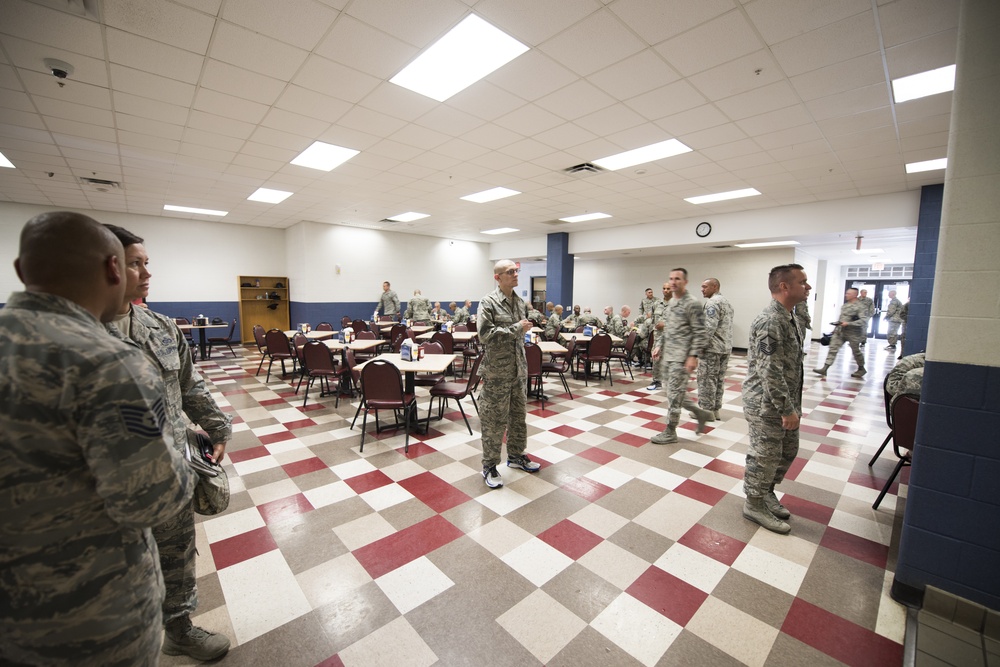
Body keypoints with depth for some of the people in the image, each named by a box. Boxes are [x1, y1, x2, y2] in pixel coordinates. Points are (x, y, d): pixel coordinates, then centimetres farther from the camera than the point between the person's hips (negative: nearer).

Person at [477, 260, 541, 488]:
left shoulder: (519, 301, 11)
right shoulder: (488, 302, -11)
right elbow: (484, 334, -20)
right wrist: (516, 328, -19)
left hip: (519, 369, 7)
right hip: (497, 371, -7)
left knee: (518, 415, 17)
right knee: (495, 419, 2)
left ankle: (516, 455, 35)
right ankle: (489, 466, 17)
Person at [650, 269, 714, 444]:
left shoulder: (692, 304, -11)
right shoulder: (670, 303, 13)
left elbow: (699, 333, -14)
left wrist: (693, 356, -20)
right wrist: (658, 346, 9)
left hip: (681, 358, -8)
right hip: (666, 356, 8)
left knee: (674, 394, -2)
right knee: (676, 392, 16)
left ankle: (670, 432, 11)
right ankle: (701, 413, 35)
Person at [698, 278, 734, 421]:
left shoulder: (712, 302, -14)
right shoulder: (727, 302, 18)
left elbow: (709, 327, -23)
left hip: (712, 348, -10)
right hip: (726, 347, 10)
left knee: (707, 380, -3)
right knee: (719, 379, 12)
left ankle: (706, 410, 2)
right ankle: (716, 409, 19)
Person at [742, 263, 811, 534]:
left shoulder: (786, 317, 10)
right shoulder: (770, 321, -22)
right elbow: (770, 371, -26)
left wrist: (793, 405, 19)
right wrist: (787, 409, -21)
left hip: (783, 402, 10)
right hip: (767, 404, -10)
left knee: (787, 451, 21)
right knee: (765, 455, 4)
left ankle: (766, 492, 39)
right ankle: (755, 504, 22)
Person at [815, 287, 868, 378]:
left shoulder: (861, 306, -13)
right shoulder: (845, 304, 10)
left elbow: (863, 320, -21)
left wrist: (848, 323, -26)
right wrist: (838, 323, 14)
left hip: (853, 333, -6)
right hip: (840, 331, 6)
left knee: (856, 351, 10)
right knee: (833, 348, -3)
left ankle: (861, 369, 32)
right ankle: (825, 368, -7)